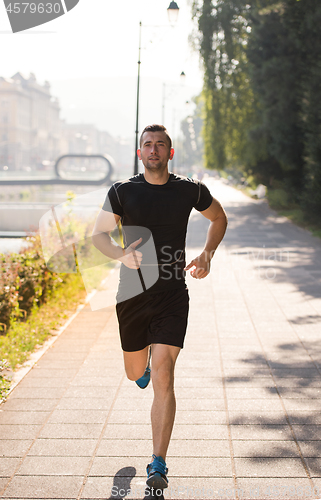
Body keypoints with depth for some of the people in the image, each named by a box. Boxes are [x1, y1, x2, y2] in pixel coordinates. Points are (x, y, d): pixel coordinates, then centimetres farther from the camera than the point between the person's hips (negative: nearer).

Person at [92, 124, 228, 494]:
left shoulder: (190, 191, 0)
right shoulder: (122, 192, -2)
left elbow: (219, 218, 18)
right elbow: (99, 234, 4)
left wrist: (207, 255, 3)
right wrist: (120, 253, -17)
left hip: (172, 297, -2)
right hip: (132, 295, 2)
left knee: (163, 379, -12)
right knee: (135, 372, 18)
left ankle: (158, 464, -5)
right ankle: (145, 366, 59)